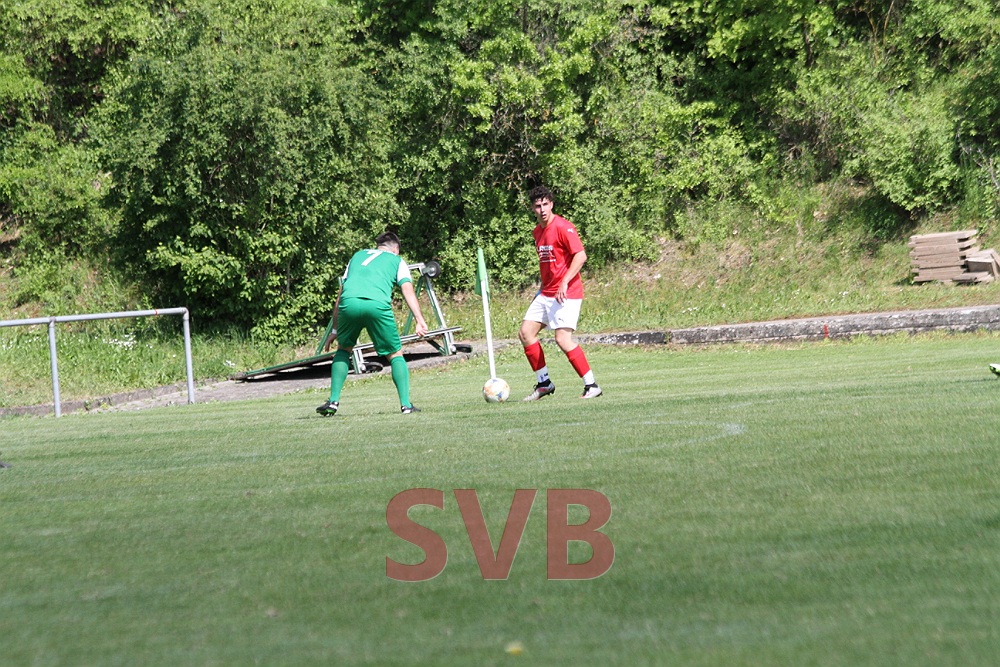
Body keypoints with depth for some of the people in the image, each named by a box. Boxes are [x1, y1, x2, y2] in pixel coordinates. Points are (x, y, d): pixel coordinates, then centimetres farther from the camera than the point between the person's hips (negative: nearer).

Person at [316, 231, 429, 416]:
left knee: (343, 349, 26)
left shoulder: (357, 256, 35)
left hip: (349, 303, 2)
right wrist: (420, 321, -2)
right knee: (395, 354, 15)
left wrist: (335, 330, 35)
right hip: (378, 304, -2)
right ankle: (406, 404, 7)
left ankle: (333, 401, 17)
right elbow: (408, 291, 9)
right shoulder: (397, 261, 26)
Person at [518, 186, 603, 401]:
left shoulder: (562, 227, -12)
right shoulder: (537, 231, 14)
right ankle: (544, 383, 14)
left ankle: (592, 386, -8)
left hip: (567, 293, -9)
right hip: (546, 293, 9)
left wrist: (564, 282, -25)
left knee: (563, 339, -17)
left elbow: (580, 255, -20)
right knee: (525, 332, 4)